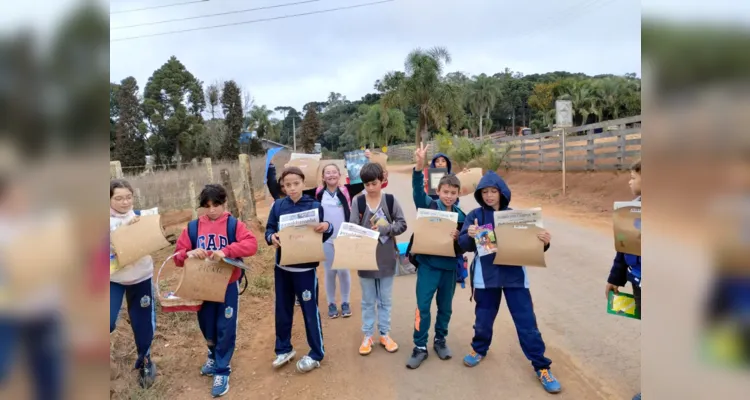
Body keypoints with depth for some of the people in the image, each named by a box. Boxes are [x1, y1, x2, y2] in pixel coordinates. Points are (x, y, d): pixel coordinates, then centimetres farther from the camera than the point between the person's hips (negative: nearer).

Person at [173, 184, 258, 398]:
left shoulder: (234, 224, -7)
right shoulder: (193, 227, 1)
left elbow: (251, 244, -20)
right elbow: (178, 255, 1)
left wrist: (226, 251, -32)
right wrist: (190, 254, -21)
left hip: (228, 286, -3)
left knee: (225, 328, 4)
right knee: (207, 326, 19)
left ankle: (222, 370, 19)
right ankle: (214, 356, 46)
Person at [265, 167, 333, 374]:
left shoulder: (314, 206, -8)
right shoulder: (278, 206, -1)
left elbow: (321, 237, -3)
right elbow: (269, 229, 4)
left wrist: (327, 227, -25)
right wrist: (271, 237, -18)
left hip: (305, 268, -3)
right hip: (282, 266, 4)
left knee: (310, 311, 5)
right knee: (282, 310, 15)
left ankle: (316, 354, 21)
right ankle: (284, 349, 34)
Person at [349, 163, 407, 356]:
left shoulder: (390, 200, -5)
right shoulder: (357, 201, -6)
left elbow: (402, 224, -3)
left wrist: (384, 228, -18)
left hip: (386, 258, 0)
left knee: (385, 300, 14)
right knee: (368, 300, 13)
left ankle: (385, 334, 28)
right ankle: (367, 335, 26)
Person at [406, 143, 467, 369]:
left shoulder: (460, 216, 4)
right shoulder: (428, 206, -5)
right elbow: (418, 190, -24)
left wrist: (458, 238, -13)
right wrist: (419, 166, -40)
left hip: (450, 266, 3)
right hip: (428, 264, -3)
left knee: (445, 307, 15)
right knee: (423, 306, 0)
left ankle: (440, 341, 34)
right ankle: (420, 347, 13)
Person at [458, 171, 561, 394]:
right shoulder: (475, 215, 1)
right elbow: (463, 244, -5)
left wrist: (543, 242, -19)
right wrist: (469, 235, -27)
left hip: (514, 275, 0)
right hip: (486, 276, 0)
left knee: (527, 322, 2)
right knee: (483, 319, 13)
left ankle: (541, 367, 16)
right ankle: (479, 350, 40)